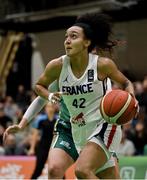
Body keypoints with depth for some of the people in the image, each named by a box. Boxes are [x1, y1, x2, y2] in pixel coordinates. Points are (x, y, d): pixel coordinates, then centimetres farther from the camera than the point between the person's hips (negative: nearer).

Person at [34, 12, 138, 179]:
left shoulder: (102, 64, -12)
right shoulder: (57, 66, -6)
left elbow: (125, 83, 5)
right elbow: (39, 86, 12)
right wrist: (50, 96, -9)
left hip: (104, 127, -5)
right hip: (79, 133, 5)